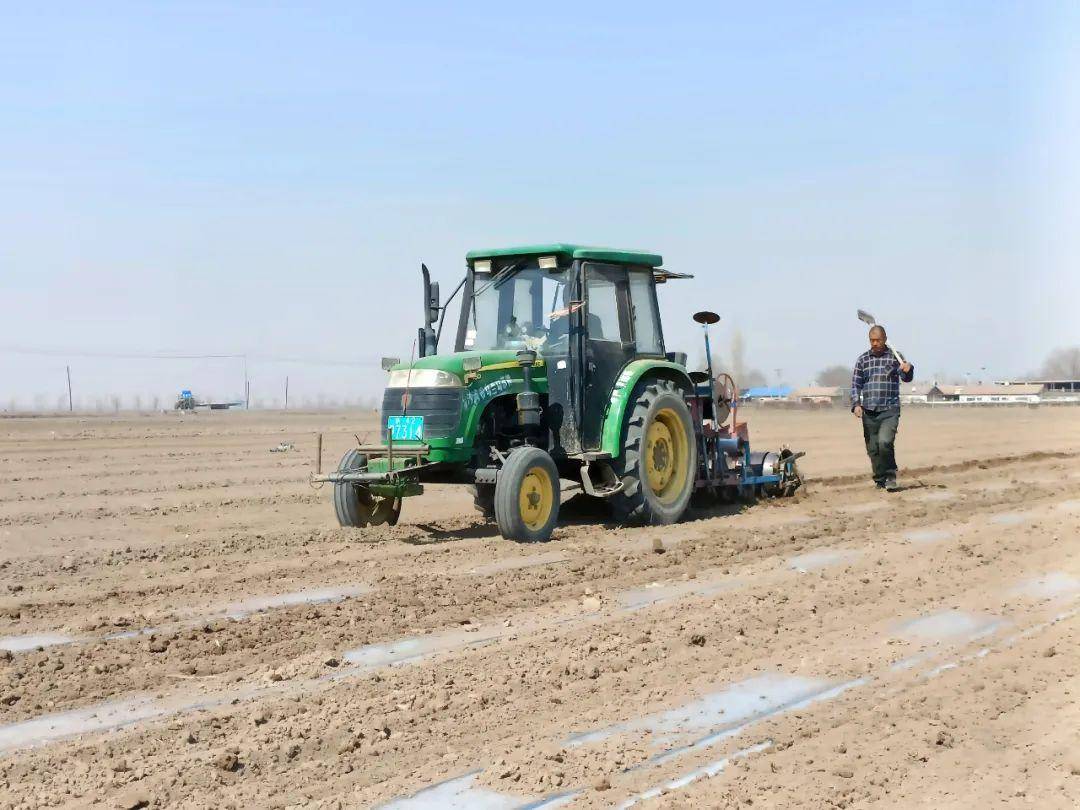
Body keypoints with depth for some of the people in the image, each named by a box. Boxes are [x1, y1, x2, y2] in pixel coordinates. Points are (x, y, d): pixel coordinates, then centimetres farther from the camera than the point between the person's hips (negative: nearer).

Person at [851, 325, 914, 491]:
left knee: (885, 442, -21)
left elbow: (906, 378, -8)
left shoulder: (894, 357, 3)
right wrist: (856, 404, -5)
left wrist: (908, 370, -31)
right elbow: (856, 384, 10)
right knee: (873, 449, 5)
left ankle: (890, 477, -5)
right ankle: (880, 481, 18)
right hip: (868, 412, 3)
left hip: (890, 410, -3)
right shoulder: (863, 359, 9)